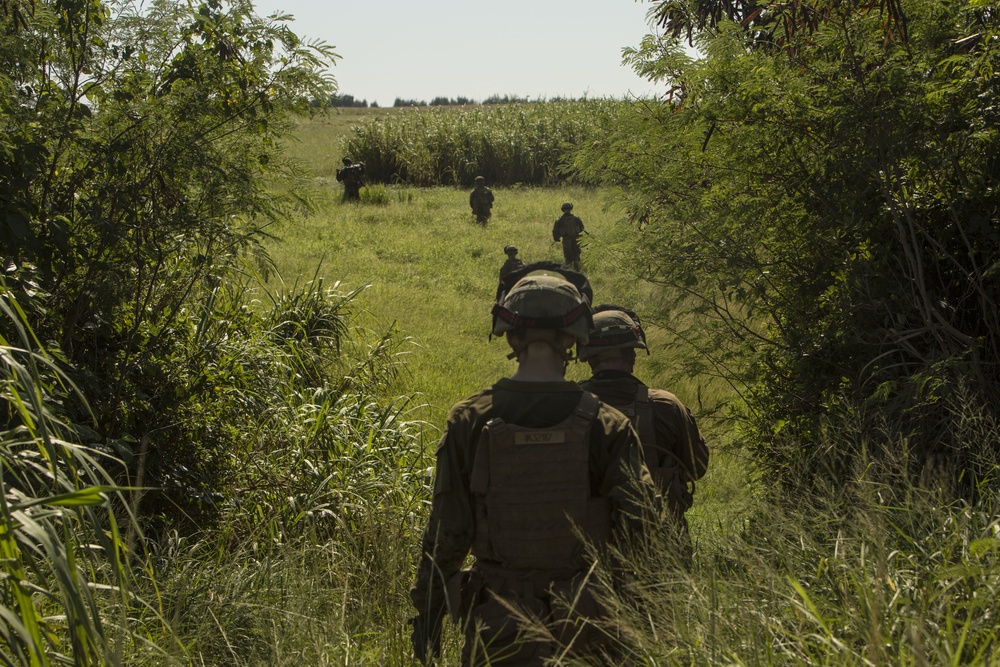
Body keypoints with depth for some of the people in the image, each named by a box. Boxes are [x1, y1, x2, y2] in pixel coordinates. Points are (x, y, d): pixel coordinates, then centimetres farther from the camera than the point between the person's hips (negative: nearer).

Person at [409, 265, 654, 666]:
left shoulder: (469, 422, -8)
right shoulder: (607, 427, -10)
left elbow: (446, 531, -6)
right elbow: (639, 530, -10)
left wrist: (427, 610, 5)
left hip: (497, 627, 0)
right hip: (584, 621, 0)